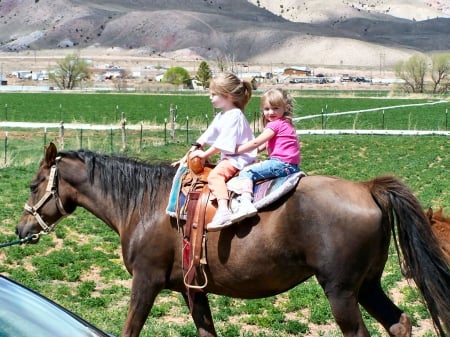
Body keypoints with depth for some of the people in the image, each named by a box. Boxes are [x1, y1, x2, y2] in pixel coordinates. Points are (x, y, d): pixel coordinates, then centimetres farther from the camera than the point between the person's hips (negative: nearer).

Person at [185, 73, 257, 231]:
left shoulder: (234, 116, -16)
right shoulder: (221, 117, 16)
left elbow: (223, 143, -21)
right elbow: (207, 135, 20)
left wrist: (205, 154, -13)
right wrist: (194, 149, 10)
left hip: (240, 159, -12)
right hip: (229, 158, 12)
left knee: (215, 174, -30)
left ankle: (223, 211, -44)